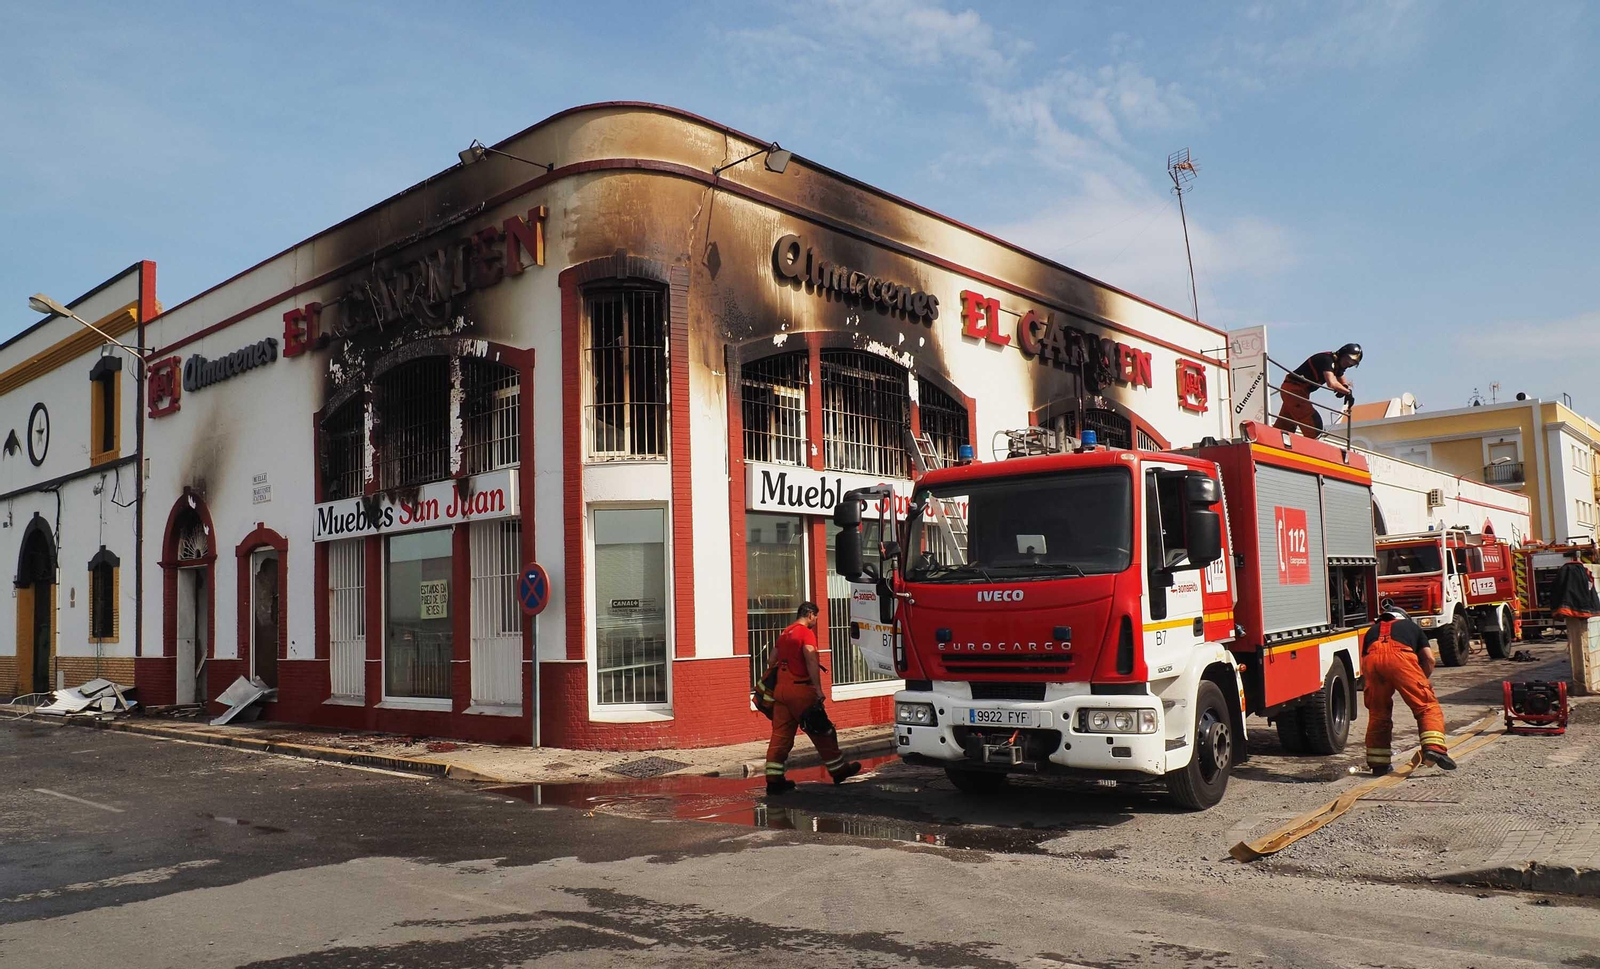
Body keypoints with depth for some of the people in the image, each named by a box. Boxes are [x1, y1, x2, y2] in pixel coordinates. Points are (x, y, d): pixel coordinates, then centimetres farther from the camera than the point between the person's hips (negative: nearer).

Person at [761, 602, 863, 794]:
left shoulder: (784, 634, 17)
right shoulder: (806, 633, -8)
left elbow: (771, 662, 22)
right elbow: (811, 661, -20)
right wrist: (818, 689, -22)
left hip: (780, 689, 8)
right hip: (800, 690, -8)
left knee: (780, 735, 6)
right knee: (822, 731, 5)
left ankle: (774, 779, 3)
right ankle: (838, 770, 14)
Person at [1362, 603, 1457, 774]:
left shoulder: (1372, 630, 40)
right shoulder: (1412, 626, 36)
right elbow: (1429, 659, 22)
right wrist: (1422, 681, 34)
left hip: (1372, 658, 3)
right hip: (1400, 654, -3)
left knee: (1377, 712, 16)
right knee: (1427, 705, 5)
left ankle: (1378, 763, 19)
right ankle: (1434, 748, -15)